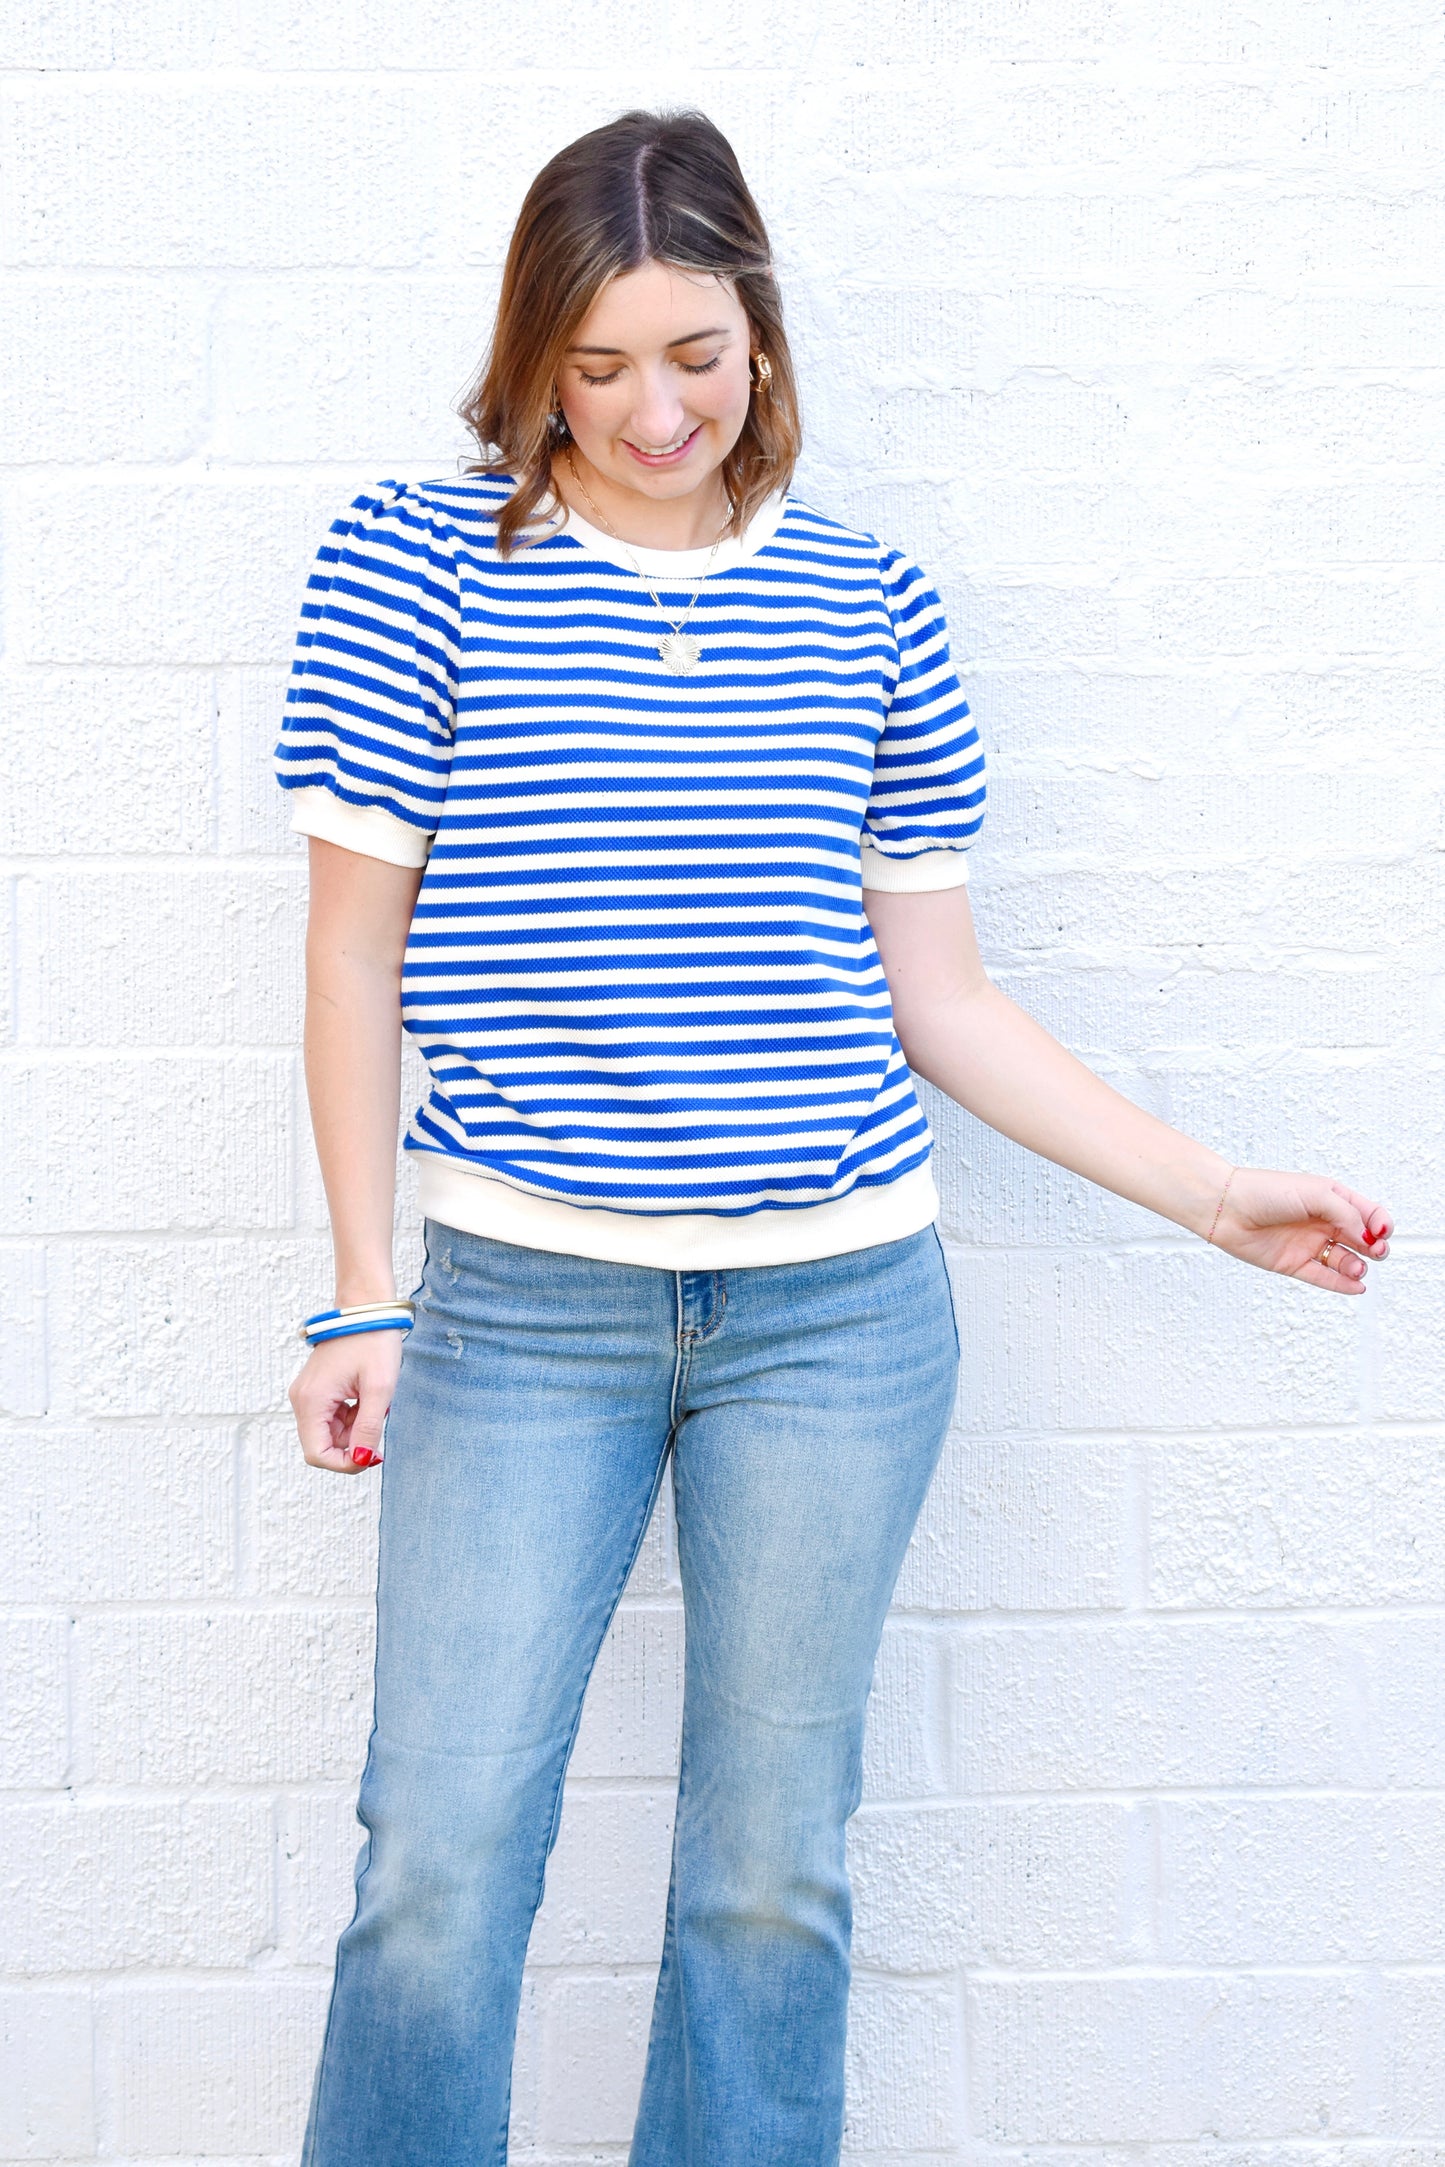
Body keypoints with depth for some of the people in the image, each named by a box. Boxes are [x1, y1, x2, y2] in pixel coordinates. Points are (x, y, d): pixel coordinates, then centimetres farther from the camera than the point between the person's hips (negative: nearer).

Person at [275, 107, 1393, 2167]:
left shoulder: (868, 603, 7)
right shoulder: (421, 561, 1)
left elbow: (939, 998, 10)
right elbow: (357, 954, 2)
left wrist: (1217, 1197, 7)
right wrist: (364, 1297, -1)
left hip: (838, 1305, 2)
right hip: (522, 1300, -1)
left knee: (773, 1875, 9)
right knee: (440, 1864, -1)